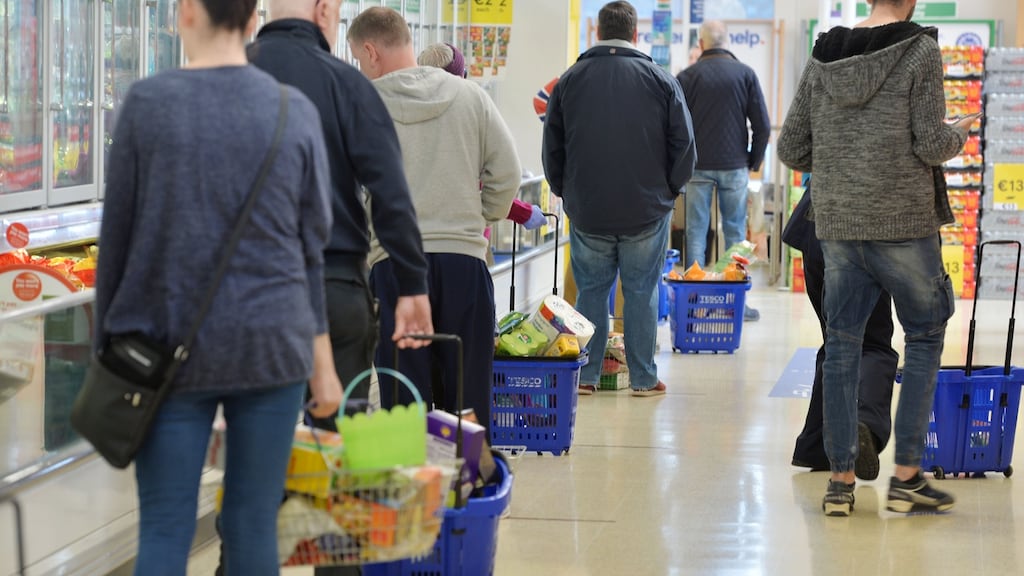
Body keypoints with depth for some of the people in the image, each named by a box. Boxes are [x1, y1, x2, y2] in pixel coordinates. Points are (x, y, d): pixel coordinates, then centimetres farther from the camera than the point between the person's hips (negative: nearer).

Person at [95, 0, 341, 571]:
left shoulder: (147, 103, -5)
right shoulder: (296, 111, 0)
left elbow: (117, 235, -1)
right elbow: (313, 244, 4)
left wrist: (108, 341, 10)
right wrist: (321, 360, 11)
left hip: (171, 344, -1)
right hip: (273, 345, 2)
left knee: (165, 527, 2)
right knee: (255, 522, 7)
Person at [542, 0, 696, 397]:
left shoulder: (570, 80, 2)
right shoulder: (660, 80, -2)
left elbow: (552, 149, 8)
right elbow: (684, 147, 0)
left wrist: (566, 192, 19)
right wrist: (667, 190, 14)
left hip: (587, 212, 1)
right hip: (647, 211, -1)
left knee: (590, 291, 9)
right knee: (642, 293, 5)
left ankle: (585, 375, 12)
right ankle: (643, 378, 9)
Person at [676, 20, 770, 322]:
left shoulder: (687, 77, -1)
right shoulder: (745, 74, 0)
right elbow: (762, 125, -2)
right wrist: (755, 161, 10)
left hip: (697, 166, 0)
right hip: (735, 167, 0)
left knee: (696, 232, 4)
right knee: (735, 232, 5)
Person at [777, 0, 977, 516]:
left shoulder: (822, 58, 6)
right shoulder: (920, 51, -8)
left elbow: (791, 150, 6)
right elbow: (931, 144, -11)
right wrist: (959, 134, 10)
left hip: (837, 225, 4)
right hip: (903, 222, -4)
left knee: (841, 345, 9)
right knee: (924, 339, 10)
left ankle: (840, 480, 10)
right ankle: (906, 477, 7)